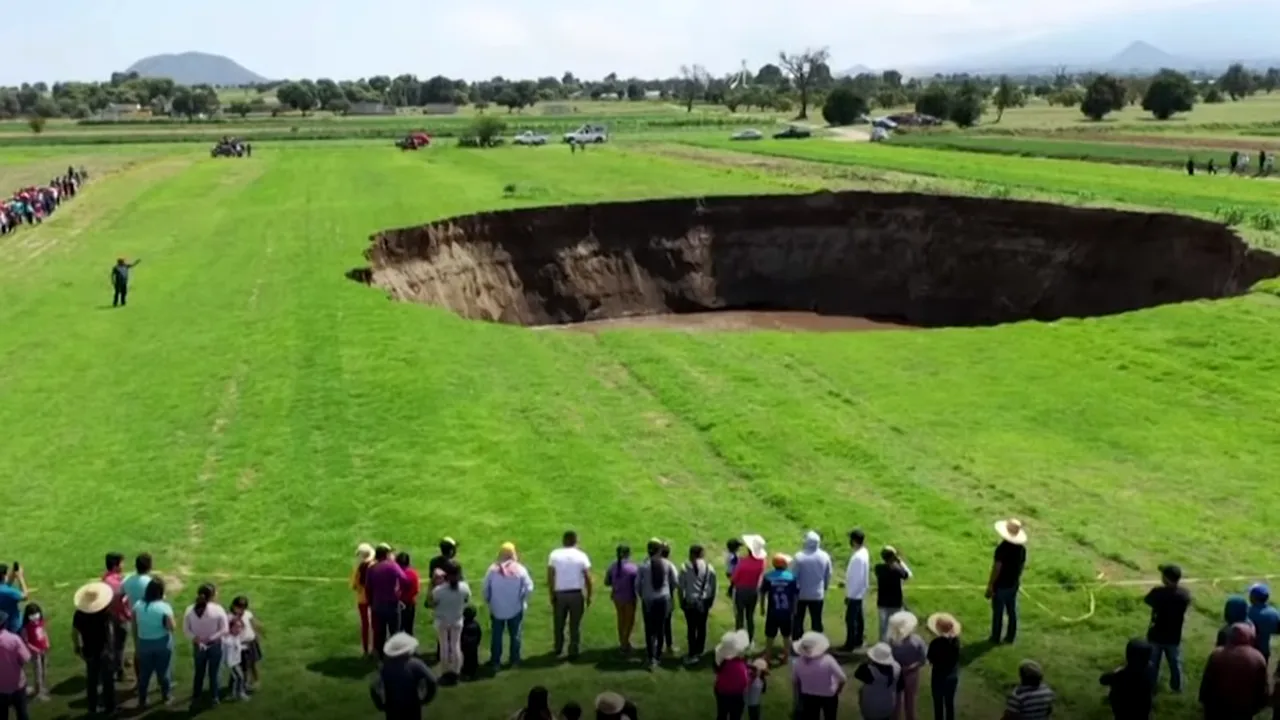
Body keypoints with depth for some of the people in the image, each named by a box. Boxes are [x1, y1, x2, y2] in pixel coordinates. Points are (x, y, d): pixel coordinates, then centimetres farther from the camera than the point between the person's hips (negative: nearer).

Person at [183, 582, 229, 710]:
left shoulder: (190, 610, -12)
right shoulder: (218, 610, -20)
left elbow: (185, 630, -9)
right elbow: (224, 630, -18)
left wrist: (195, 638, -15)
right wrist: (211, 638, -13)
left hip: (198, 646, 2)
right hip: (215, 645, -2)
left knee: (199, 672, 20)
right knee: (213, 673, 15)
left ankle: (195, 699, 29)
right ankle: (214, 698, 28)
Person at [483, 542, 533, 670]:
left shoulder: (493, 569, -8)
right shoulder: (520, 569, -11)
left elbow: (485, 589, -5)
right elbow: (529, 588, -12)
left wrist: (488, 601, 10)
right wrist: (522, 599, 3)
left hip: (497, 609, 1)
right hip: (515, 609, 0)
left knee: (496, 636, 11)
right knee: (515, 635, 14)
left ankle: (495, 662, 16)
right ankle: (514, 661, 20)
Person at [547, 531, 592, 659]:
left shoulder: (554, 555, -3)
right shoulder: (581, 556, -3)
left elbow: (550, 576, -8)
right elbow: (588, 578, -6)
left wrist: (551, 594, -1)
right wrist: (589, 596, 3)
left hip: (560, 594, 0)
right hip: (577, 594, 0)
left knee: (558, 623, 19)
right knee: (575, 625, 10)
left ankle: (558, 649, 30)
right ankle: (573, 652, 12)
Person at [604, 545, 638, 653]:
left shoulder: (612, 566, -5)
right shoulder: (632, 567, -18)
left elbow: (607, 582, 0)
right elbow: (636, 584, -17)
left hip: (617, 597, 5)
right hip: (629, 597, -4)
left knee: (621, 619, 21)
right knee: (629, 621, 12)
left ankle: (623, 642, 30)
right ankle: (625, 643, 7)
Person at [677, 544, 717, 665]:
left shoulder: (685, 568, -10)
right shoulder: (709, 567, -1)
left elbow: (681, 587, -8)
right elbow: (713, 586, 2)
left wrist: (681, 602, 2)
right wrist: (711, 601, 13)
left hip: (690, 602, -3)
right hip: (705, 601, 3)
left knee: (692, 628, 1)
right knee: (702, 626, 15)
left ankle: (692, 654, 1)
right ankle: (700, 651, 26)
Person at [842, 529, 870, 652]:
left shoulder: (858, 557, -27)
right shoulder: (863, 552, 3)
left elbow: (856, 578, -25)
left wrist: (849, 594, -18)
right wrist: (846, 583, 19)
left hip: (855, 593, -10)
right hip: (859, 592, 10)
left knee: (850, 619, -1)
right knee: (858, 617, 19)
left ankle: (850, 645, 7)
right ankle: (858, 640, 31)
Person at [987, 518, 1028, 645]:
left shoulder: (1002, 548, -26)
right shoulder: (1022, 548, -5)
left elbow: (996, 569, -22)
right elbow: (1022, 565, 7)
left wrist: (990, 586, -13)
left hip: (1001, 585, -6)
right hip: (1013, 584, 6)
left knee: (998, 613, 8)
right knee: (1012, 611, 17)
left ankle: (995, 638, 19)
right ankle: (1010, 637, 28)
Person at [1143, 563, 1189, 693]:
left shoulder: (1158, 592, -27)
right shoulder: (1184, 594, -16)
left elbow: (1147, 600, -8)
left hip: (1156, 635, -2)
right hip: (1174, 636, 2)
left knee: (1153, 662, 18)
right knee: (1175, 662, 24)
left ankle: (1151, 686, 32)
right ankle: (1177, 686, 39)